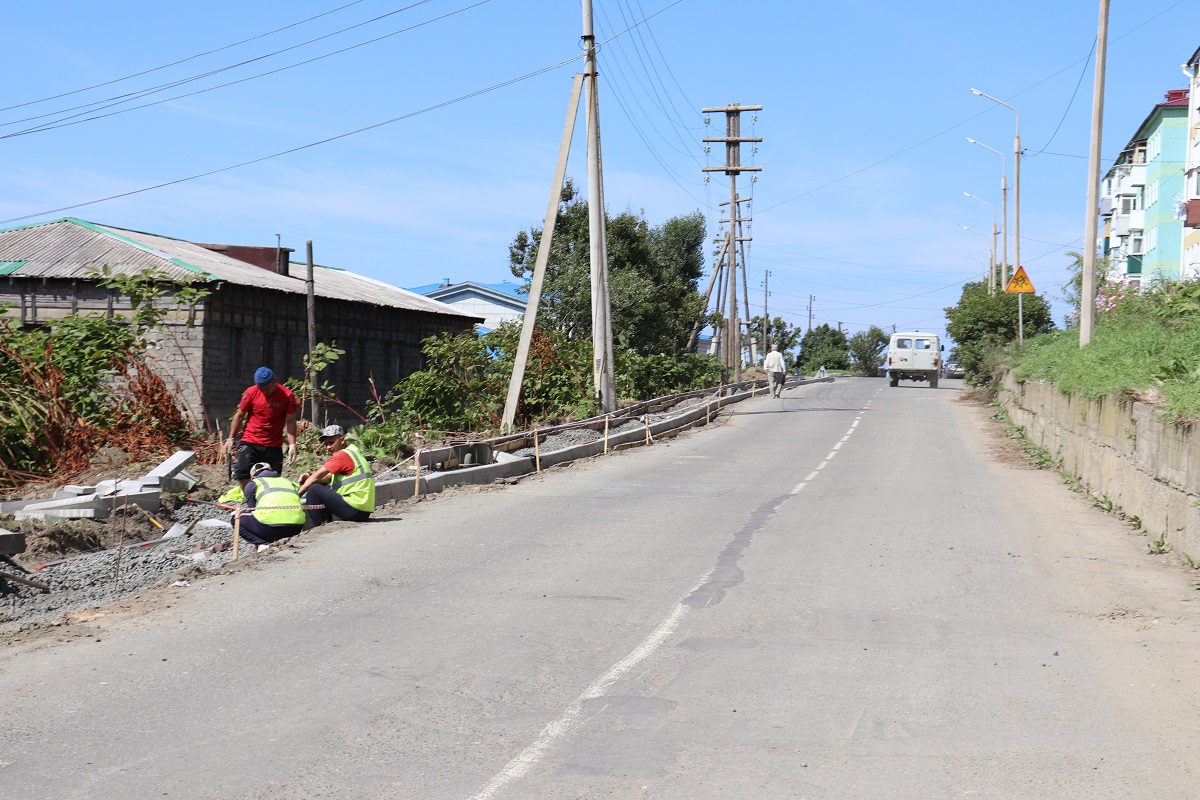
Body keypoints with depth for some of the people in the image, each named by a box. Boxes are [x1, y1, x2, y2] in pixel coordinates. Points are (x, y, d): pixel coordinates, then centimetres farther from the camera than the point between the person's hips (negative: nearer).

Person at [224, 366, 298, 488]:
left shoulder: (287, 395, -6)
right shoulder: (251, 393, -4)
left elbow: (290, 421, -4)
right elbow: (239, 416, 6)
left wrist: (292, 444, -12)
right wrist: (231, 438, 4)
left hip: (274, 446, 0)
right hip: (249, 443, 0)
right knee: (242, 474, -15)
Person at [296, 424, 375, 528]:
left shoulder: (342, 454, -11)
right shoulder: (351, 453, 20)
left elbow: (316, 477, -10)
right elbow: (328, 478, 17)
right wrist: (309, 477, 0)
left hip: (355, 511, -10)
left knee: (314, 490, -9)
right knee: (322, 488, 22)